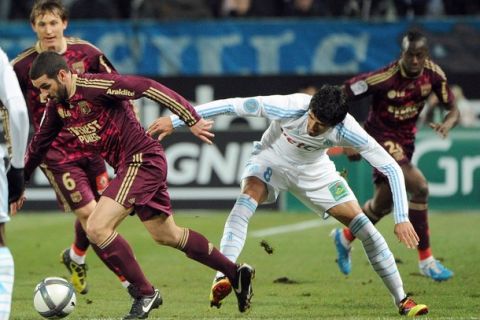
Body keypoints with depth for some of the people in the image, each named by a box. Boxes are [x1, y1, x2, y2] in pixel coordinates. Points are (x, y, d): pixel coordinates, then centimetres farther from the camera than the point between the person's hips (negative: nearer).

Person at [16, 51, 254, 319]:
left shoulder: (94, 86, -20)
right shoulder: (57, 106, 7)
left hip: (143, 160, -9)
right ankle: (236, 273, 30)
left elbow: (147, 87, -20)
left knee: (97, 228, -16)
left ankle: (145, 294, -5)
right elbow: (39, 144, 22)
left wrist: (192, 119, -19)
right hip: (130, 166, 9)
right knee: (166, 235, 18)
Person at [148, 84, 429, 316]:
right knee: (248, 197, -34)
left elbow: (392, 168, -26)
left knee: (364, 226, -6)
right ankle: (222, 279, -41)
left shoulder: (347, 131, -33)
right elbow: (232, 105, -30)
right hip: (271, 160, -2)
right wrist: (175, 121, -29)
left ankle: (402, 300, 9)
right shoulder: (290, 107, -37)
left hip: (315, 171, 2)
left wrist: (402, 219, -32)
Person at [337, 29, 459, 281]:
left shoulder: (433, 74, -11)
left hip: (406, 140, 7)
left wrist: (447, 123, -27)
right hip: (380, 137, -7)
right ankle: (426, 260, -17)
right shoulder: (384, 78, -26)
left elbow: (453, 109, -2)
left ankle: (345, 238, 49)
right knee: (419, 187, -26)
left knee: (383, 204, 20)